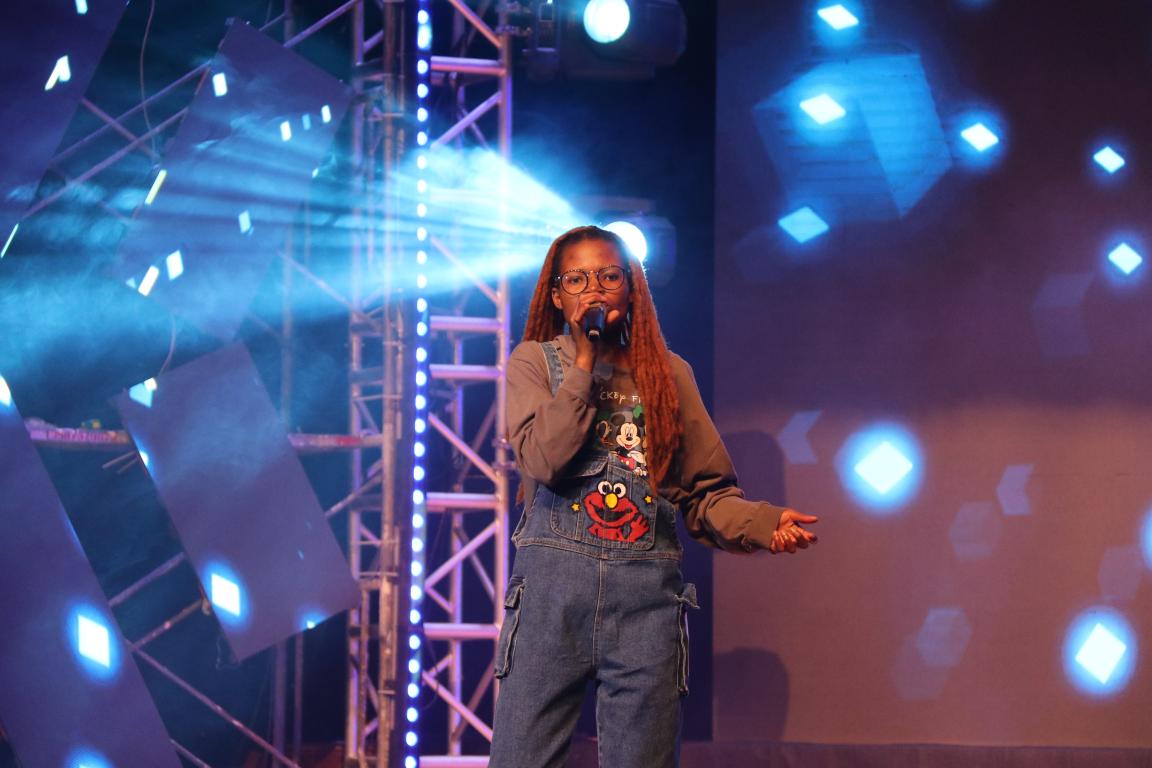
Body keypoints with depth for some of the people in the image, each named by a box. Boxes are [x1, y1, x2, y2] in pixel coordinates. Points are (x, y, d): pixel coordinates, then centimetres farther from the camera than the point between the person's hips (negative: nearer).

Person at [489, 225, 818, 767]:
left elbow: (706, 490, 10)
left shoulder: (670, 374, 13)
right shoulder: (534, 361, 7)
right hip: (552, 581, -2)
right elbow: (543, 460, -11)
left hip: (647, 591, 2)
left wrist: (763, 523, -9)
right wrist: (584, 361, -6)